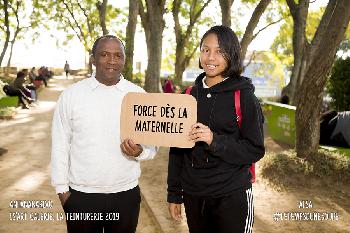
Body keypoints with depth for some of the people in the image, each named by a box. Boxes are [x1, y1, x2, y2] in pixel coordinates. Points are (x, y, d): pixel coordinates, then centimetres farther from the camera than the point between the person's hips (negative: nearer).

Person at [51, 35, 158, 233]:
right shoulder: (71, 95, -3)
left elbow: (152, 145, 3)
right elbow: (60, 145, 2)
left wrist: (140, 151, -18)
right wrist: (62, 188, 2)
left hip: (126, 195, 1)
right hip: (80, 195, 0)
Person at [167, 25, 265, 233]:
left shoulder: (244, 97, -8)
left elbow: (256, 150, -9)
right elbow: (177, 148, 8)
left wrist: (214, 140, -23)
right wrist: (174, 193, 9)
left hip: (232, 196, -4)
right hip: (193, 195, 4)